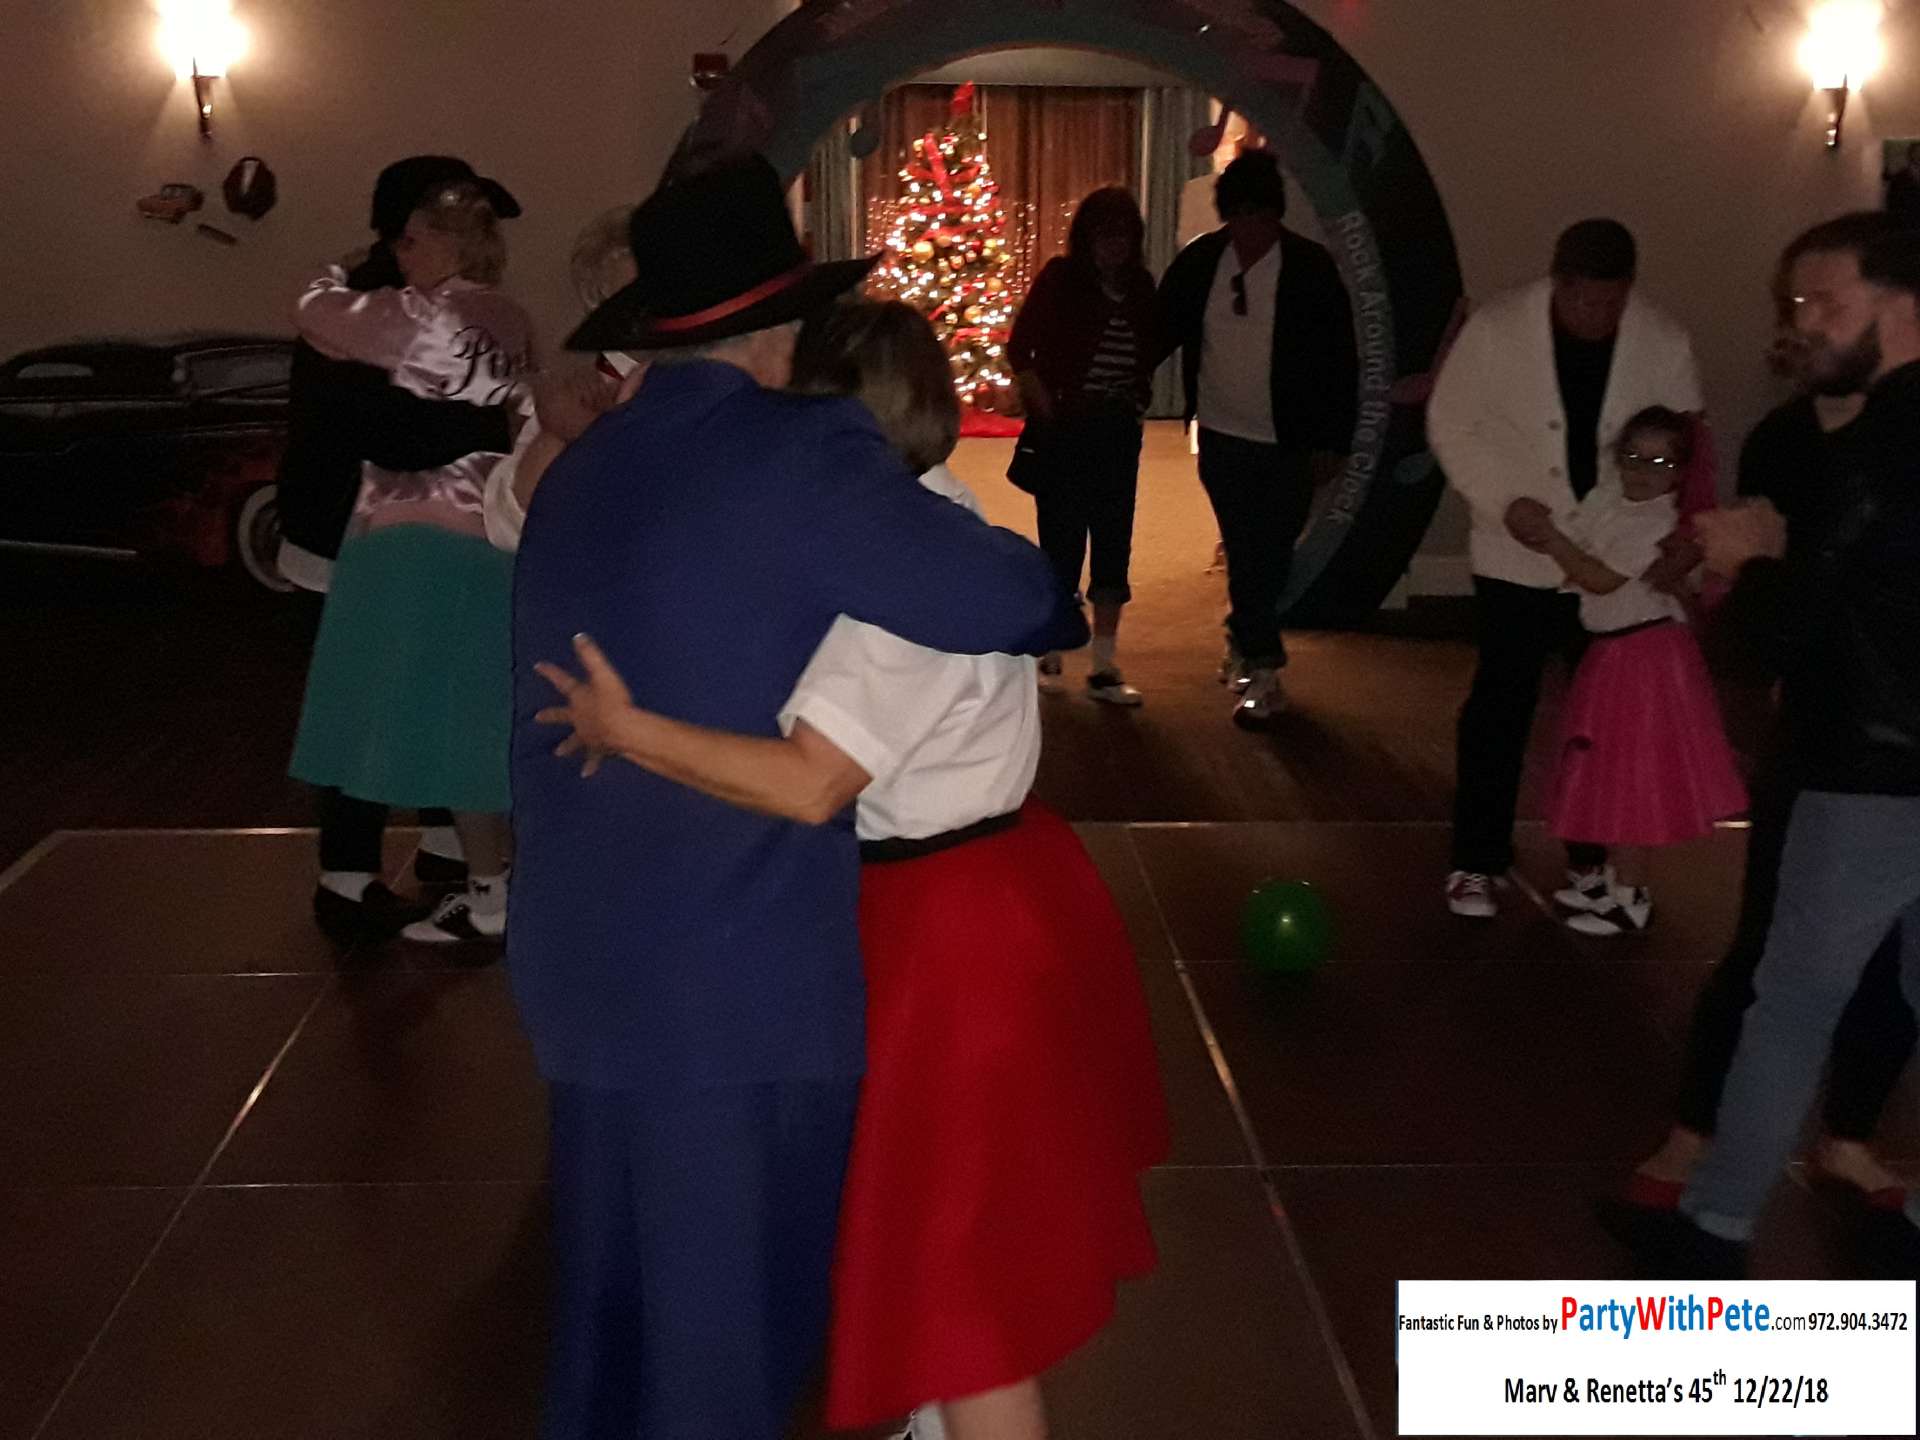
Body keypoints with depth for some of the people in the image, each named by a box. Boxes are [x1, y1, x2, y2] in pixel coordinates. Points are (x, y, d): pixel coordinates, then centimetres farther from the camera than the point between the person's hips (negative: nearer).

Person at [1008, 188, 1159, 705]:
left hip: (1118, 431, 4)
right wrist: (1045, 408, -9)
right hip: (1065, 430, -4)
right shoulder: (1061, 279, -5)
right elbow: (1020, 349, -6)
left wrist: (1137, 400, 1)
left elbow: (1148, 352, 13)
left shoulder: (1139, 286, 5)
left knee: (1113, 543, 3)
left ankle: (1105, 666, 9)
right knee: (1062, 538, 2)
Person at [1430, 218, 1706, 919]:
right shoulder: (1497, 329, -13)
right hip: (1519, 557, -2)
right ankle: (1475, 863, 14)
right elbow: (1451, 423, -6)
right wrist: (1508, 505, -16)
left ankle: (1590, 859, 26)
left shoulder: (1663, 342, -9)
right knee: (1501, 707, 3)